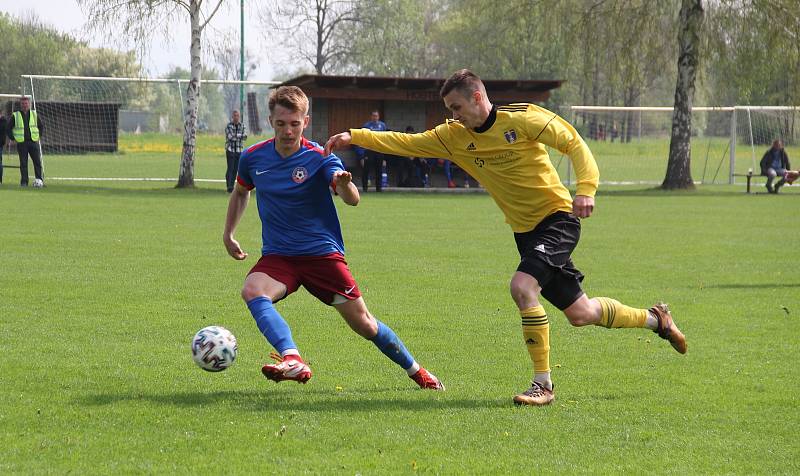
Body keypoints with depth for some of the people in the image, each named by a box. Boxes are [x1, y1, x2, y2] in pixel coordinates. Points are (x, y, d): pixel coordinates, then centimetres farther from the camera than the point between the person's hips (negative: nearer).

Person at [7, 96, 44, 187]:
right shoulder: (15, 116, 5)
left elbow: (41, 127, 20)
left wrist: (38, 136, 9)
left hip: (33, 142, 1)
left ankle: (40, 179, -2)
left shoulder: (35, 115, 10)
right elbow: (9, 128, 10)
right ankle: (24, 182, 3)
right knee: (23, 163, 0)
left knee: (37, 161, -6)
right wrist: (12, 138, 1)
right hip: (21, 143, -1)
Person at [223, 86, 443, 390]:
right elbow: (241, 192, 23)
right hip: (277, 256, 2)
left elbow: (352, 200, -27)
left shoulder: (320, 158, -11)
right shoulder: (253, 157, 0)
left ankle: (415, 371, 25)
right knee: (252, 290, -31)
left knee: (363, 323, 1)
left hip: (323, 252, -2)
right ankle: (292, 361, -46)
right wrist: (228, 234, 16)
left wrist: (344, 184, -50)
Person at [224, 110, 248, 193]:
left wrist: (234, 136, -15)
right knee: (230, 168, -12)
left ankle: (232, 186, 10)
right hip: (230, 150, -4)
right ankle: (229, 186, -16)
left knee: (235, 169, 4)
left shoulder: (242, 126, 8)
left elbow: (245, 137, -4)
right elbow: (230, 137, -17)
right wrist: (240, 135, -8)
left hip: (238, 151, 4)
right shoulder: (228, 126, -4)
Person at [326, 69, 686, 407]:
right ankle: (655, 319, 36)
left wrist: (585, 189, -24)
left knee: (522, 286, -27)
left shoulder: (523, 118, -13)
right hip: (525, 231, 7)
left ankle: (543, 384, -18)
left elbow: (574, 144, -11)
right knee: (580, 313, 10)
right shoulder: (454, 136, 3)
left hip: (558, 217, -7)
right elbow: (406, 143, 2)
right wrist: (355, 136, -9)